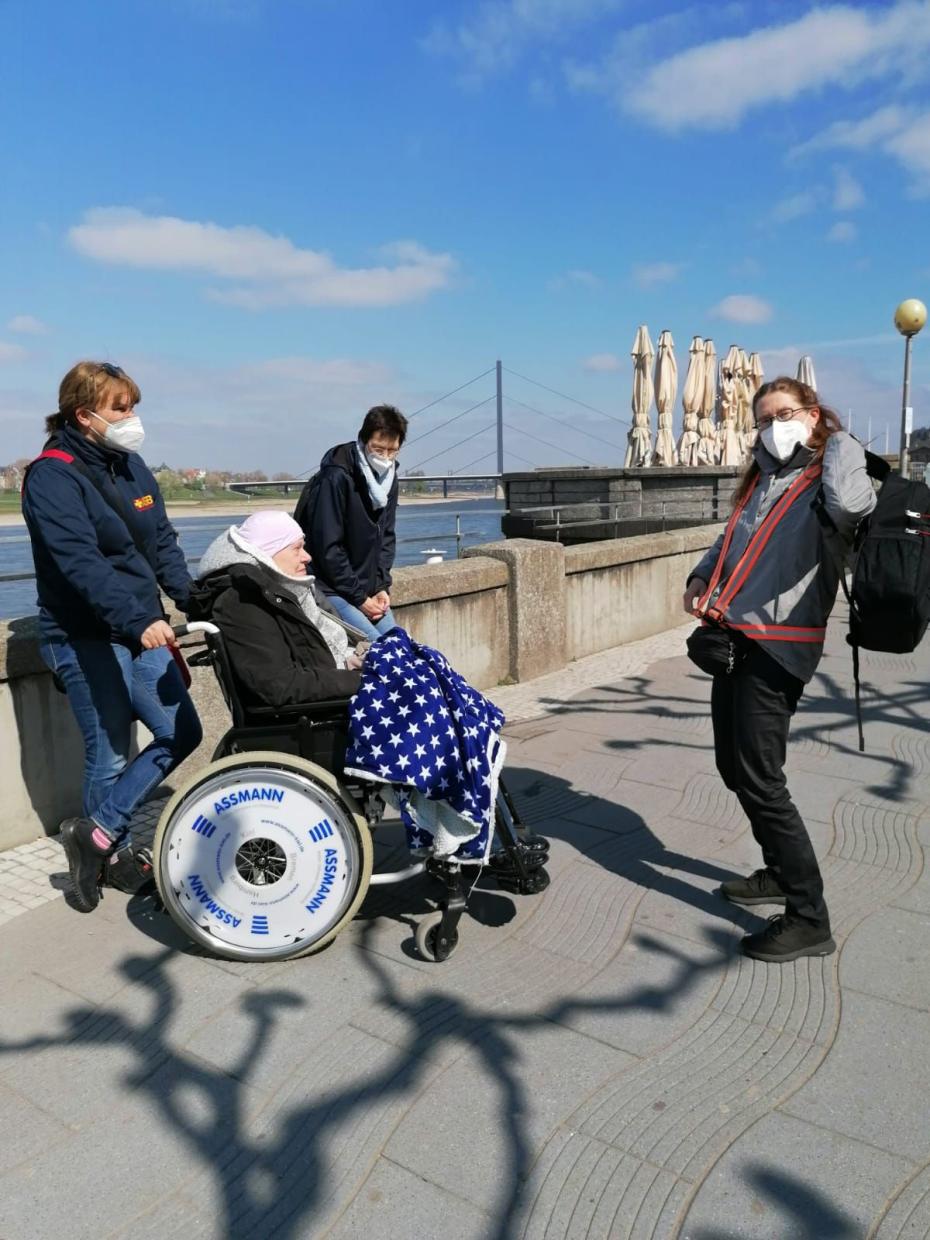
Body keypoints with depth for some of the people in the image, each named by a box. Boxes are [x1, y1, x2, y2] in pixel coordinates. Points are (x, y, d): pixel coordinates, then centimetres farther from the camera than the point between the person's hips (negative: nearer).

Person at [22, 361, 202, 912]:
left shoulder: (131, 465, 10)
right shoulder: (52, 476, -12)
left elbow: (163, 543, 11)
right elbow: (80, 562, -25)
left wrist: (194, 601, -2)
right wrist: (137, 621, -36)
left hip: (142, 630, 7)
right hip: (88, 639, -7)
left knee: (182, 732, 5)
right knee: (111, 752, 2)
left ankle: (100, 834, 17)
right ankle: (113, 851, 25)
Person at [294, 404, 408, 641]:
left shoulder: (388, 476, 5)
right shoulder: (336, 477, -19)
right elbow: (328, 548, -19)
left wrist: (382, 586, -1)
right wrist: (358, 597, -15)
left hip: (367, 589, 8)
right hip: (332, 590, -8)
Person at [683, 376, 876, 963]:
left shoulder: (827, 480, -8)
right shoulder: (762, 478, 16)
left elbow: (851, 504, -34)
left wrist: (839, 439, -15)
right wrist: (702, 579, 10)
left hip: (777, 647, -9)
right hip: (735, 638, 9)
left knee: (759, 779, -8)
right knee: (734, 767, 16)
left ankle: (810, 919, 4)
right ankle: (782, 872, 35)